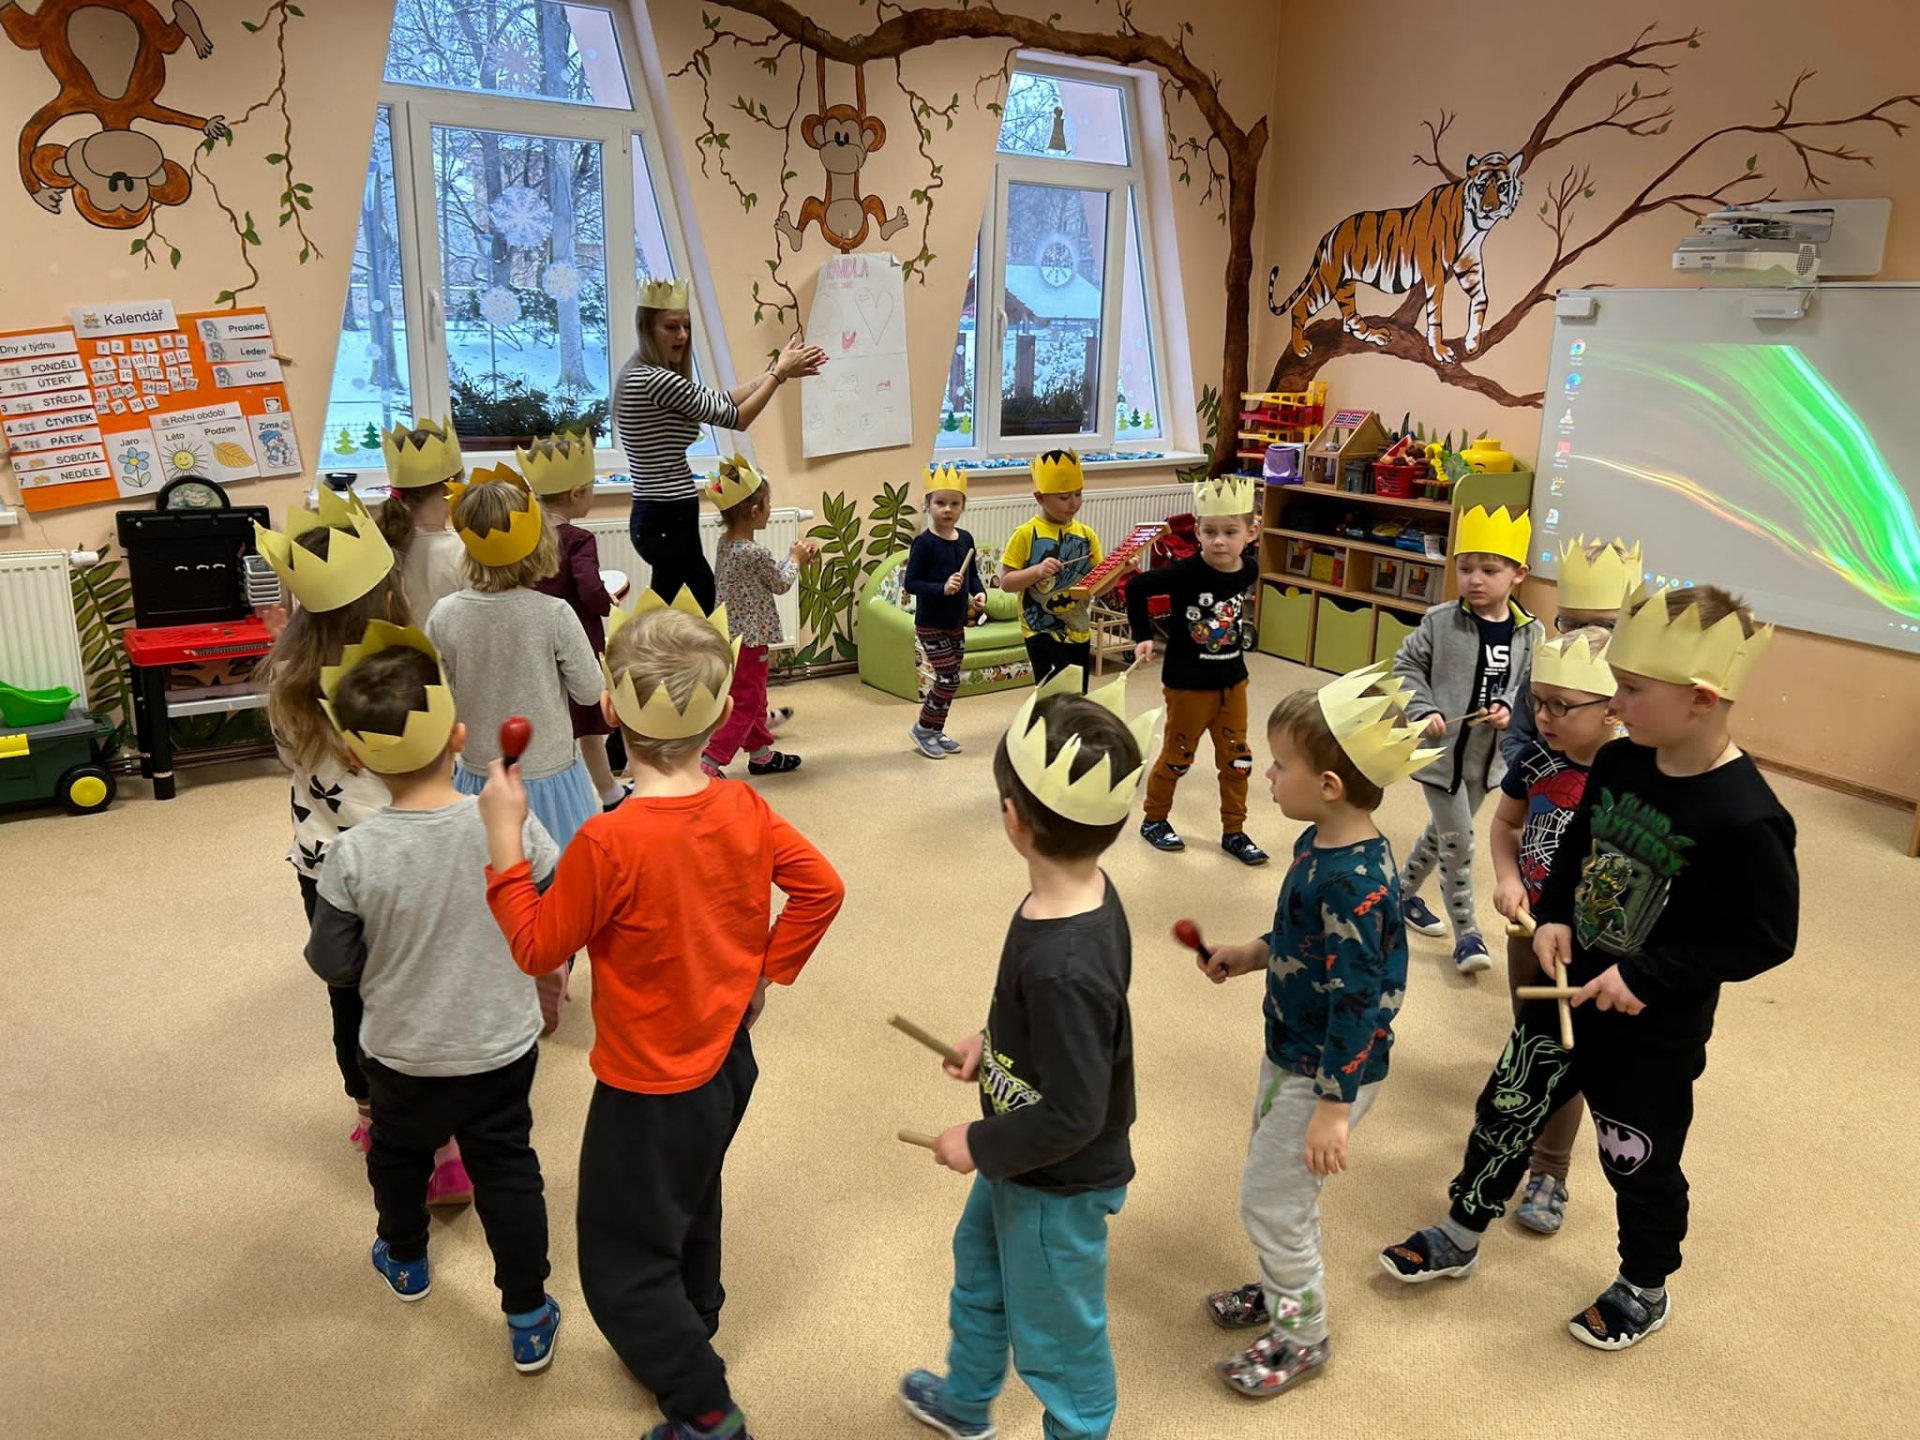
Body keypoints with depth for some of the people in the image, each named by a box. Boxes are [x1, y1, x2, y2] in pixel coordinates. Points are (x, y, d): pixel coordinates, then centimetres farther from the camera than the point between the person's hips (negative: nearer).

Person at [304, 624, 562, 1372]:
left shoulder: (356, 853, -23)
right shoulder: (509, 824, -22)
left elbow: (332, 963, -12)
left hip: (403, 1055, 1)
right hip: (503, 1047, 0)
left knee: (398, 1154, 28)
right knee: (506, 1171, 15)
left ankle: (405, 1260, 54)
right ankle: (528, 1319, 24)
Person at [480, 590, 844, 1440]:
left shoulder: (609, 842, -30)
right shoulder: (745, 810, -12)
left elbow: (538, 948, -16)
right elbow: (821, 887, -2)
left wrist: (503, 837, -12)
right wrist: (766, 969, 7)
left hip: (649, 1088, -7)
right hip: (727, 1059, 7)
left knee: (621, 1266, 15)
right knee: (688, 1209, 31)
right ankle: (688, 1337, 53)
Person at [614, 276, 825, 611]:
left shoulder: (645, 377, 12)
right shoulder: (656, 380, -20)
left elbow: (721, 399, 15)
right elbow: (735, 417, -14)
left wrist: (779, 369, 9)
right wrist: (780, 372, -3)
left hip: (660, 516, 11)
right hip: (667, 520, -11)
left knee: (708, 600, 15)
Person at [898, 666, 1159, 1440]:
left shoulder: (1063, 965, -40)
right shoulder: (1081, 896, -13)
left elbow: (1074, 1115, -30)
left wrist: (980, 1145, -17)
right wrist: (992, 1041, 7)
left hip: (1057, 1186, -10)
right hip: (1022, 1168, 10)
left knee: (1057, 1339, 18)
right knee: (978, 1271, 33)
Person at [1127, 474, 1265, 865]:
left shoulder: (1249, 570, -7)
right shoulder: (1186, 572, -22)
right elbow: (1136, 588, -17)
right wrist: (1143, 636, -16)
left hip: (1232, 680, 5)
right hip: (1188, 682, -5)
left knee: (1237, 759, 11)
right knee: (1177, 756, 11)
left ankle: (1234, 831, 25)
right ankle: (1153, 819, 32)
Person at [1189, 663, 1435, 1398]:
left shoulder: (1353, 881, -31)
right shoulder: (1317, 844, -3)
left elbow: (1357, 1000, -28)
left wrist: (1334, 1107, -24)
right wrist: (1249, 956, 6)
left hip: (1326, 1072, -9)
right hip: (1291, 1051, 9)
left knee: (1269, 1200, 6)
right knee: (1276, 1185, 25)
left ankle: (1301, 1337, 28)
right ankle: (1281, 1290, 47)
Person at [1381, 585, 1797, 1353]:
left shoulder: (1744, 818, -27)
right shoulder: (1618, 763, -7)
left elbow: (1767, 938, -20)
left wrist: (1648, 977, -24)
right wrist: (1553, 916, -7)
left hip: (1654, 1030, -6)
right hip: (1566, 990, 6)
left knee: (1640, 1165, 16)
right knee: (1505, 1112, 18)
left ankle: (1645, 1292, 44)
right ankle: (1459, 1240, 40)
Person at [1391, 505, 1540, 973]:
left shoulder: (1529, 632, -4)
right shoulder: (1440, 621, -12)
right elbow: (1405, 667, -3)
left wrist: (1509, 708, -17)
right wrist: (1424, 711, -15)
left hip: (1486, 756, 4)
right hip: (1441, 752, -4)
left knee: (1442, 834, 20)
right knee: (1458, 845, -2)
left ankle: (1403, 894, 43)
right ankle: (1466, 934, 13)